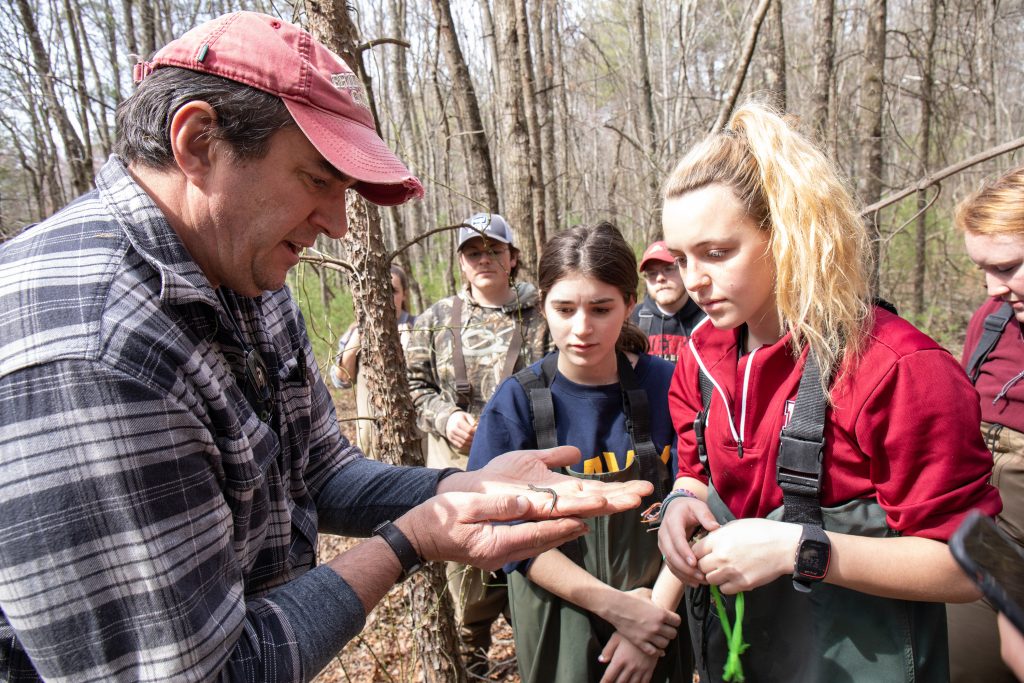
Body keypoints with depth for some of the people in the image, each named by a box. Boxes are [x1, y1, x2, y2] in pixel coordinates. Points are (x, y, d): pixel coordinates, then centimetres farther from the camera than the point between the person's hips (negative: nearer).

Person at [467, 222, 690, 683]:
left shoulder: (664, 386, -11)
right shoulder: (516, 403, -13)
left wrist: (657, 609, -17)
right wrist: (613, 604, -20)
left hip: (659, 617, 1)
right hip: (559, 623, -1)